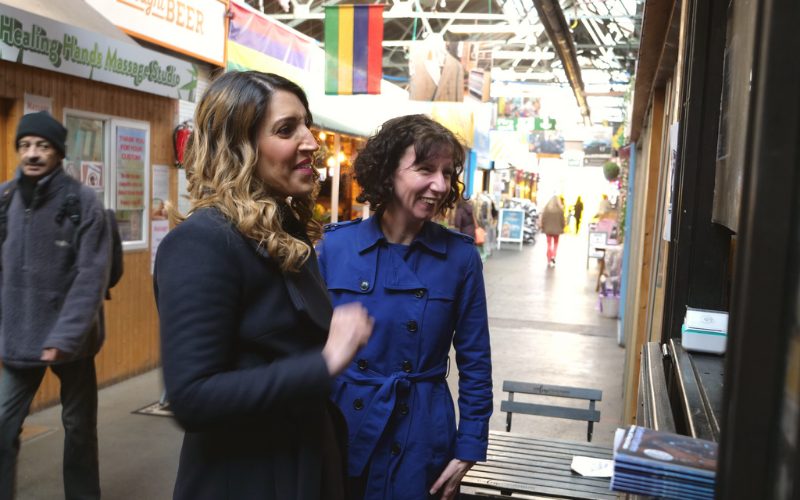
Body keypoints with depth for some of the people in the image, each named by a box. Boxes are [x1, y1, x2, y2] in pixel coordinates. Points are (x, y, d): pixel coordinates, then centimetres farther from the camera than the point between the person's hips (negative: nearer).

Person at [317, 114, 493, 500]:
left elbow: (475, 363, -1)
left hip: (419, 439, 0)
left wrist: (468, 450, -3)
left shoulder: (460, 256, -7)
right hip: (338, 430, 1)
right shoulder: (335, 245, -6)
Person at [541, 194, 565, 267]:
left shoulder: (546, 208, -8)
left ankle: (549, 260, 7)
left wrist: (543, 227, 7)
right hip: (557, 229, 0)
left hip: (548, 229, 0)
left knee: (549, 244, 9)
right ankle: (553, 256, -4)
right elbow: (562, 220, -4)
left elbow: (543, 219, -4)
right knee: (556, 243, 16)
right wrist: (562, 228, 9)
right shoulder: (560, 209, -10)